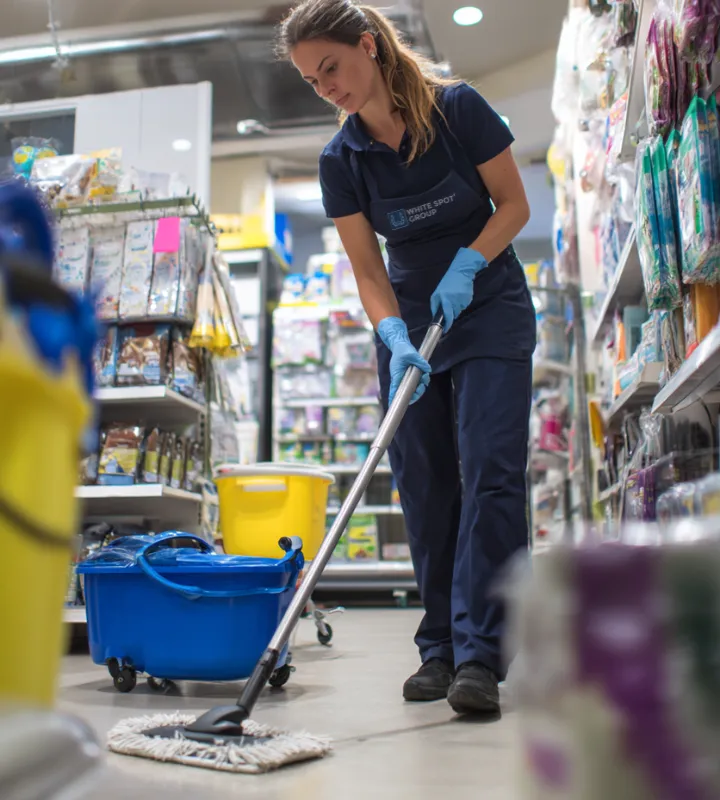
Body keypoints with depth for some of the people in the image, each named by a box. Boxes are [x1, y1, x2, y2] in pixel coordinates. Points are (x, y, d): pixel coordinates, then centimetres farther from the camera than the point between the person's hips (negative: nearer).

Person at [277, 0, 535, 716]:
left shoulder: (457, 108, -13)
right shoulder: (340, 160, -6)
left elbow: (515, 206, -6)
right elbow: (368, 271, -6)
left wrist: (465, 264, -20)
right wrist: (395, 338, -23)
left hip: (489, 310, -3)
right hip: (408, 319, 3)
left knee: (490, 470, -14)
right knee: (424, 483, 0)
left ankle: (478, 655, -12)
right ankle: (438, 650, 9)